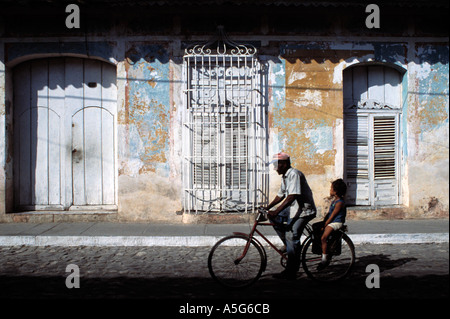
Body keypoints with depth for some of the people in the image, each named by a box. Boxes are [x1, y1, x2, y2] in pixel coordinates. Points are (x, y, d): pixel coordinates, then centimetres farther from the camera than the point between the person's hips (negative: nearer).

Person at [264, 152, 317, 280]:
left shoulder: (294, 174, -19)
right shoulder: (285, 177, 12)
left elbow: (292, 196, -29)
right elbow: (280, 196, 20)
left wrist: (276, 211, -33)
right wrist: (267, 208, 12)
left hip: (304, 210, -10)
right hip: (293, 208, 10)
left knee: (292, 235, -15)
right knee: (273, 218, 6)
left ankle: (291, 272, -10)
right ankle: (290, 245, 13)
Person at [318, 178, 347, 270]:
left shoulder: (340, 202, -18)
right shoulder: (335, 200, 13)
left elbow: (332, 216, -17)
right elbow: (329, 213, 17)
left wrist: (324, 226, -14)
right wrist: (323, 222, 9)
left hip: (336, 223, -11)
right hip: (330, 222, 11)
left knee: (323, 238, -24)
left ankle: (324, 259, -17)